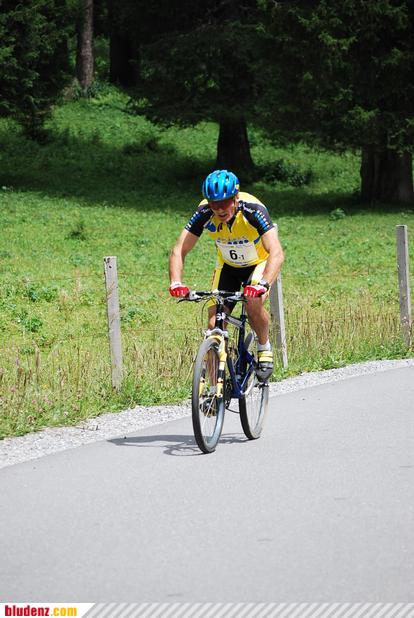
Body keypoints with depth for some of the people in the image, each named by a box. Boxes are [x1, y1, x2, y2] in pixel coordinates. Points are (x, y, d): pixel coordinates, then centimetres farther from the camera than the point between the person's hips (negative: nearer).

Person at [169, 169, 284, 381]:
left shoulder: (253, 210, -34)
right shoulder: (204, 213, -25)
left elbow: (277, 253, -43)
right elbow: (178, 251, -25)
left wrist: (263, 284, -60)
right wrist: (176, 283, -43)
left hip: (259, 263, -3)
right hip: (227, 265, 3)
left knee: (253, 303, -32)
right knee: (214, 324, -9)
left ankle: (264, 349, -3)